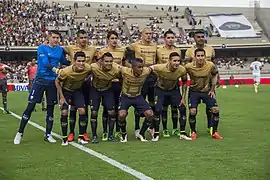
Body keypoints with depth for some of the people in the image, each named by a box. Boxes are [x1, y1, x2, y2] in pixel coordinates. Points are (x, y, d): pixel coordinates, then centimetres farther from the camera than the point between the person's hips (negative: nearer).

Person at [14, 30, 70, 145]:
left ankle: (48, 135, 18)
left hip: (53, 81, 4)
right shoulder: (42, 48, -5)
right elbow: (45, 62, -20)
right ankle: (20, 133, 5)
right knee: (31, 106, -5)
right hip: (40, 79, -4)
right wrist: (55, 69, -34)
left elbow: (65, 62, 22)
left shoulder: (60, 50, 9)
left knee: (51, 108, 7)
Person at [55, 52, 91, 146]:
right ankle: (65, 138, 1)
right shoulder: (66, 71, -33)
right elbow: (57, 82, -16)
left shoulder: (88, 68, -26)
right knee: (64, 112, -13)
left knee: (82, 111, -10)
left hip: (77, 91, 3)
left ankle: (81, 137, 4)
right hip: (65, 90, -2)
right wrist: (61, 97, -16)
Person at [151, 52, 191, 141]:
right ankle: (156, 134, 3)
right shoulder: (160, 68, -34)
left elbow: (184, 82, -5)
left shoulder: (182, 70, -24)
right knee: (157, 110, -15)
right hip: (160, 89, -2)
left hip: (174, 90, 3)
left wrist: (183, 97, -5)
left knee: (183, 109, -6)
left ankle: (182, 133, 8)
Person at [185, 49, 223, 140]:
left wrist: (212, 89, 3)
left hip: (207, 91, 2)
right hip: (194, 91, -2)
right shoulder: (189, 66, -20)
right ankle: (193, 132, 10)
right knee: (192, 111, -13)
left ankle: (214, 132, 10)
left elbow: (215, 75, 5)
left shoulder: (211, 65, -16)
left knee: (215, 110, -7)